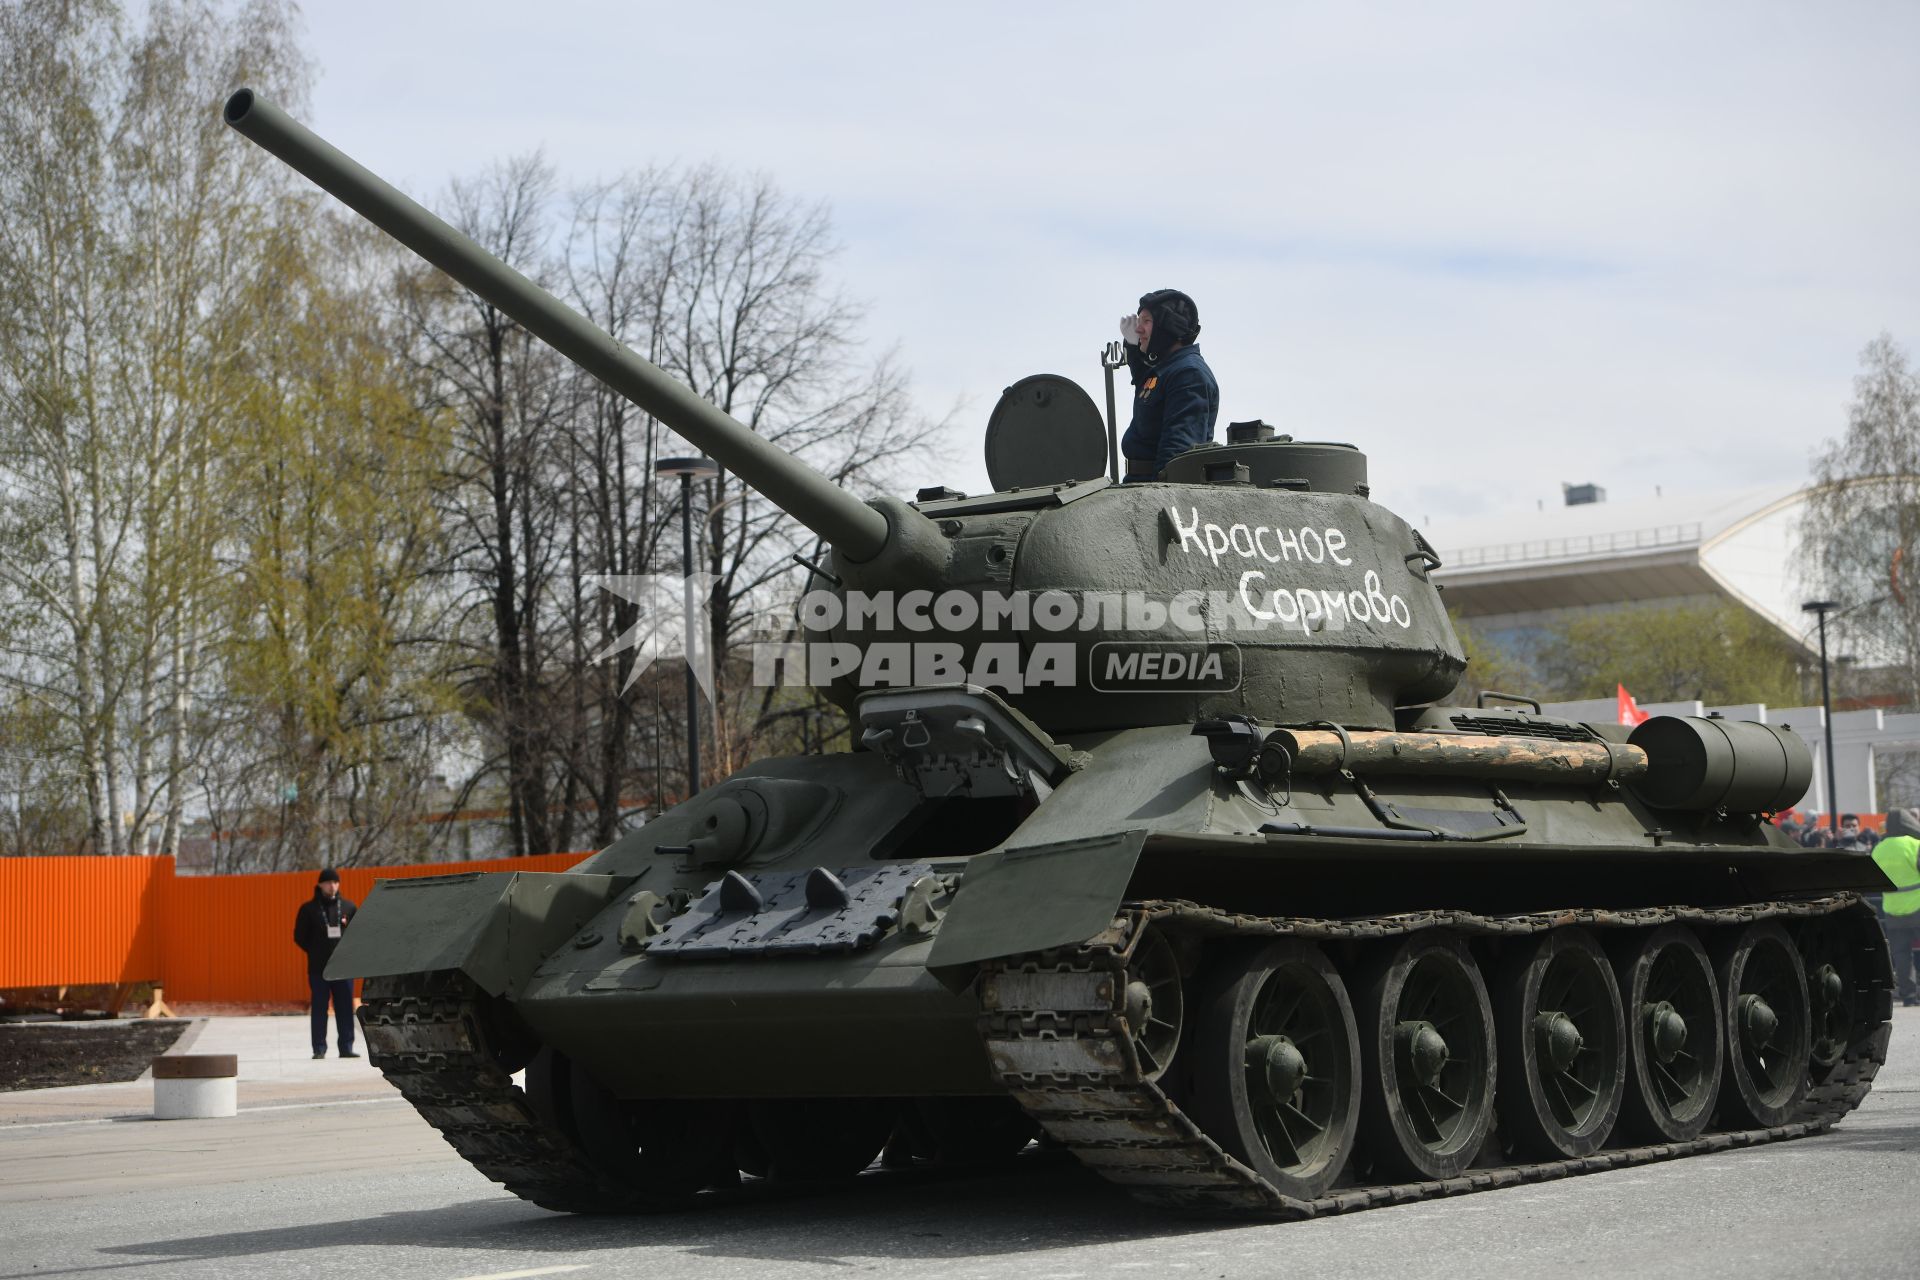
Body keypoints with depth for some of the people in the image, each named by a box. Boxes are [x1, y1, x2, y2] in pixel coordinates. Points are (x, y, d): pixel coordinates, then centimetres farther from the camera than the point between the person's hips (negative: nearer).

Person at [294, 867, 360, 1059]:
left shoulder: (348, 907, 7)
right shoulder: (309, 908, 2)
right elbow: (300, 936, 5)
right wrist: (315, 952, 0)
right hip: (318, 969, -1)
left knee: (345, 1009, 1)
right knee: (319, 1009, 1)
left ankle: (346, 1047, 6)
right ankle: (319, 1049, 5)